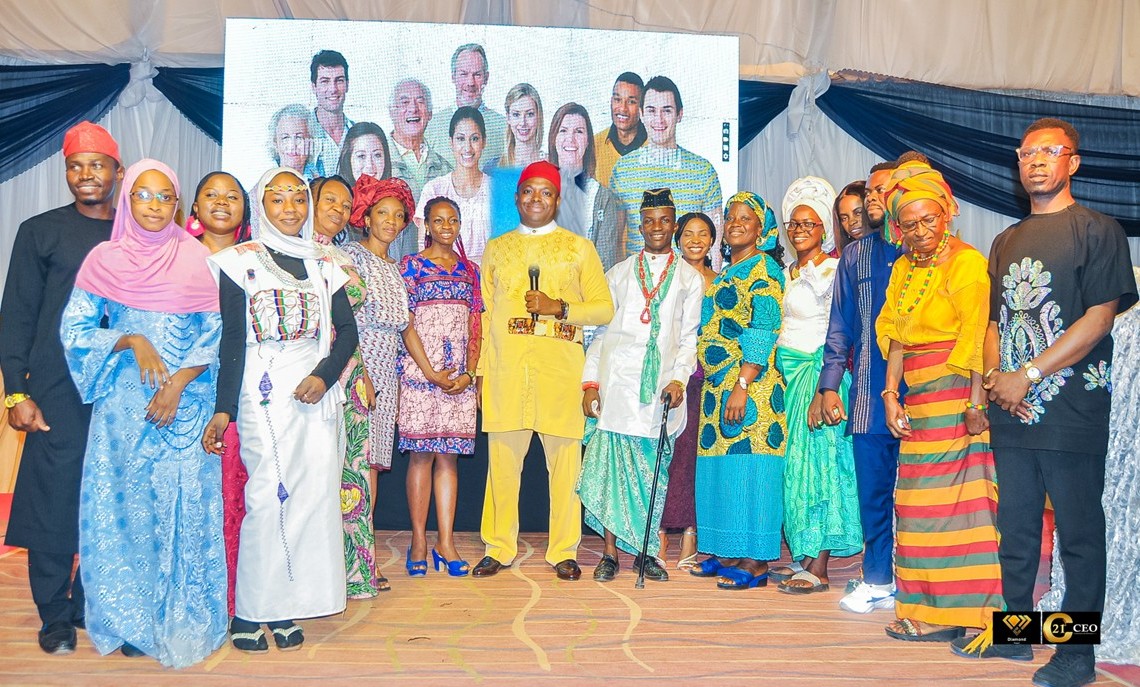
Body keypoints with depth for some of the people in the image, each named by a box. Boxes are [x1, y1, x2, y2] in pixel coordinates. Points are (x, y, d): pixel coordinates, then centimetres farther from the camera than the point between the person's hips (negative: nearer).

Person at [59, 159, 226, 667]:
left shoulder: (197, 257, 3)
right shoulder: (105, 259, 5)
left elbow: (216, 333, 0)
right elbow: (75, 329, 4)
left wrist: (178, 382, -10)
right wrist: (131, 341, -11)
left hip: (187, 404, 0)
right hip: (124, 403, 1)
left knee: (185, 507, 1)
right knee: (125, 505, 3)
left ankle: (184, 619, 13)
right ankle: (129, 620, 17)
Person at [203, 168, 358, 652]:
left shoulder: (323, 264, 13)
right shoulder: (240, 261, 3)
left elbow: (346, 330, 11)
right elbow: (231, 338, -2)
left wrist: (324, 376, -6)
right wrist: (223, 408, -7)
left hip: (316, 392, 4)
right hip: (264, 394, -3)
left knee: (314, 493, -1)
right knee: (268, 495, -7)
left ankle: (285, 606, 9)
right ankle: (249, 609, 6)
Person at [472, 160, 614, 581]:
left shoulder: (579, 247, 13)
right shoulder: (496, 248, 18)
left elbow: (604, 309, 7)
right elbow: (486, 314, 16)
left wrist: (560, 307, -9)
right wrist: (481, 370, 9)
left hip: (561, 369, -1)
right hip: (505, 369, 1)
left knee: (565, 460, -2)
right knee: (502, 459, 1)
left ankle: (563, 553, 9)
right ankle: (499, 549, 13)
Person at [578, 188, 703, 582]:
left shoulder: (689, 279, 14)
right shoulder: (619, 274, 14)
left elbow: (690, 337, 8)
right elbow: (599, 330, 10)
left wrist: (679, 378, -9)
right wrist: (590, 382, 0)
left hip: (662, 387, 0)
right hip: (617, 383, 0)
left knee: (653, 471, 3)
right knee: (611, 463, -4)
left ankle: (644, 551, 13)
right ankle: (611, 552, 4)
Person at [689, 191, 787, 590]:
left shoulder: (764, 268, -6)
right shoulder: (726, 273, 20)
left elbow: (763, 333, -15)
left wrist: (741, 386, -21)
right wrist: (717, 386, 15)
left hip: (749, 385, -8)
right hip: (717, 385, 8)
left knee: (745, 463, -6)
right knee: (721, 465, 9)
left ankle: (755, 562, 1)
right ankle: (727, 554, 18)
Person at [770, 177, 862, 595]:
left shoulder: (830, 271, -9)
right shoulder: (791, 272, 16)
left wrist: (822, 392, -19)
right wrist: (778, 370, 13)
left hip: (816, 372, -8)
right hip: (789, 372, 8)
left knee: (815, 463, -6)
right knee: (797, 464, 8)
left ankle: (818, 569, 0)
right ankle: (803, 559, 15)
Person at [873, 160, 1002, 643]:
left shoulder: (966, 262, -6)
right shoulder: (903, 269, 16)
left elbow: (977, 339, -15)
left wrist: (975, 403, -21)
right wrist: (891, 395, 4)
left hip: (956, 393, -7)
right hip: (918, 397, 7)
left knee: (946, 497, -4)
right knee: (919, 499, 7)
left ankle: (946, 615, 5)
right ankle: (928, 605, 17)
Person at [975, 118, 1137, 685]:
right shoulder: (1006, 243, 17)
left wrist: (1027, 375, -14)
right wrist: (994, 376, -1)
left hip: (1072, 412, -6)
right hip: (1011, 414, 6)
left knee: (1079, 536, 2)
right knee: (1016, 532, 13)